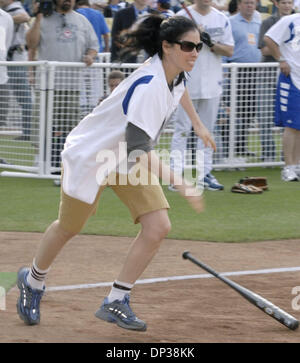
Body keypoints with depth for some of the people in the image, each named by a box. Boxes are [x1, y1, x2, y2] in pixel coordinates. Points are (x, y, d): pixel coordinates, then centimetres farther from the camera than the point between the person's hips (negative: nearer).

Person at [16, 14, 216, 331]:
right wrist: (180, 183, -50)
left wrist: (197, 124, 26)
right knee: (68, 228, 12)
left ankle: (116, 302, 2)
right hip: (90, 154, -7)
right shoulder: (149, 86, -36)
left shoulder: (175, 73, -10)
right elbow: (138, 150, -44)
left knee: (157, 227, -9)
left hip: (129, 159, 7)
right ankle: (33, 281, 41)